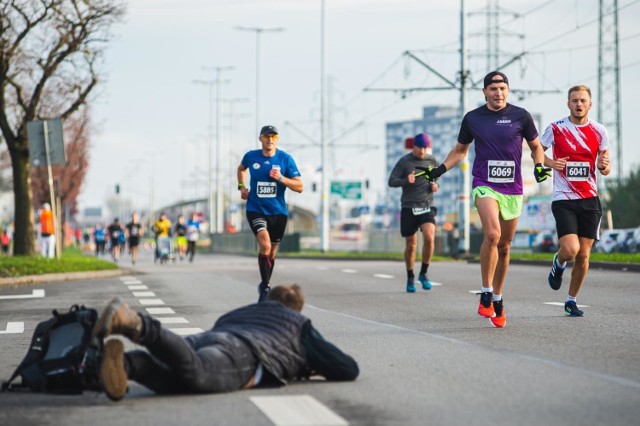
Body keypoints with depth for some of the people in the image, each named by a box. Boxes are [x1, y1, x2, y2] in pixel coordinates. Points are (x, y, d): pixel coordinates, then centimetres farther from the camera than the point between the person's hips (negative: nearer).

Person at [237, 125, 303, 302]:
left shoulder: (285, 158, -5)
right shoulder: (251, 156, -1)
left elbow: (299, 187, -6)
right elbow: (241, 168, 24)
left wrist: (281, 178, -19)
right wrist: (241, 186, 10)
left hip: (278, 212, 2)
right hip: (255, 210, -2)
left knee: (271, 252, 13)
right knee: (265, 245, -24)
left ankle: (264, 286, 35)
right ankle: (265, 287, -16)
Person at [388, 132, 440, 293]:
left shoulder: (432, 161, 6)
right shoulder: (404, 162, -2)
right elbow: (391, 181, -5)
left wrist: (434, 185, 0)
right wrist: (406, 181, -24)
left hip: (427, 207, 1)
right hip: (408, 207, -1)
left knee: (429, 238, -20)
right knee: (411, 245, 3)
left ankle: (423, 273, -2)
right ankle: (410, 278, 23)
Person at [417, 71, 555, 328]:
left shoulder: (521, 116, 1)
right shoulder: (472, 118, 3)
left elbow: (536, 146, 13)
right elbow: (460, 150, 17)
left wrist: (539, 166, -6)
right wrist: (438, 171, 6)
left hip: (513, 189, 2)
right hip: (484, 185, -2)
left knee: (504, 247, 9)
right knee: (492, 234, -25)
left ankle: (497, 298, 24)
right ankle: (486, 294, -13)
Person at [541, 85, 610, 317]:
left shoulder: (599, 131, 4)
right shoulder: (556, 129, -3)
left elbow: (605, 170, 10)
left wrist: (604, 166, -14)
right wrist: (551, 163, -9)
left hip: (590, 200, 3)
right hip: (564, 200, -3)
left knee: (583, 254, 3)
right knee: (570, 249, -18)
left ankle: (571, 300, 19)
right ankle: (558, 264, 19)